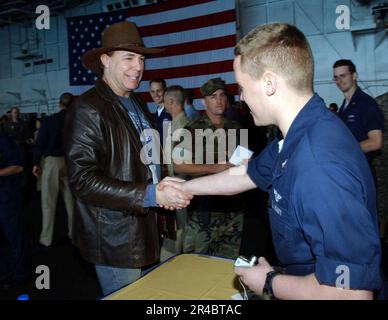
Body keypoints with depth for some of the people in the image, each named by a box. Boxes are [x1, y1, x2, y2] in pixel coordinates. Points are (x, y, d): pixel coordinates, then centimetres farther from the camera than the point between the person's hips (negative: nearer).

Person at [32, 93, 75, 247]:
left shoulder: (49, 120, -4)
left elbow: (40, 143, -4)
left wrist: (35, 163, 3)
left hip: (52, 161, -2)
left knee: (49, 201, 5)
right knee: (71, 199, 13)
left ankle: (46, 238, 9)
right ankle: (73, 233, 20)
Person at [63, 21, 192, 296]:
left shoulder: (139, 105, 10)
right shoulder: (87, 109, -15)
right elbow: (83, 180, -21)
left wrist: (166, 189, 1)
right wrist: (151, 195, -24)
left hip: (146, 230, 8)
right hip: (116, 240, -8)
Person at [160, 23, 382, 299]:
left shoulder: (318, 165, -34)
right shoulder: (299, 134, -2)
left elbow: (352, 291, -34)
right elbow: (244, 175, 11)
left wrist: (270, 283, -18)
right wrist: (185, 187, 19)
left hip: (309, 290, -8)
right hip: (301, 276, 8)